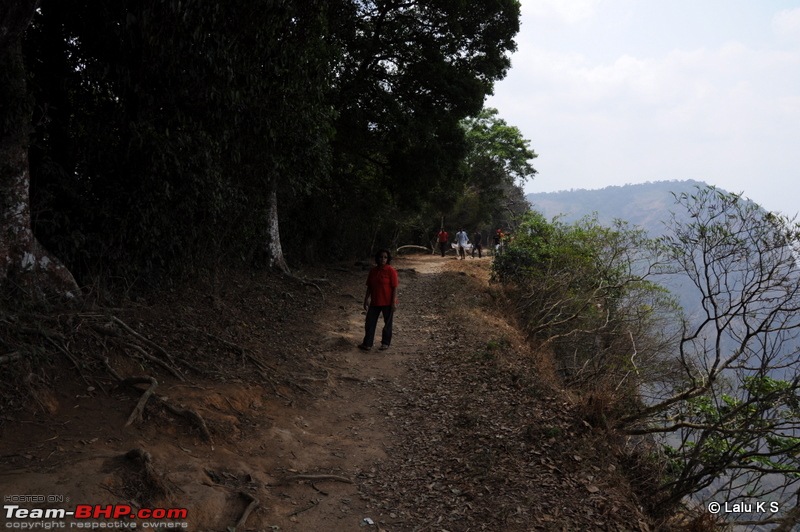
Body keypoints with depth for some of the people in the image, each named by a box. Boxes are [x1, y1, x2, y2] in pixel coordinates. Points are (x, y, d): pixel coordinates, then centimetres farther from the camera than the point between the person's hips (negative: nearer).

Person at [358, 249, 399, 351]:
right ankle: (367, 344, 12)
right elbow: (369, 287, 10)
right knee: (369, 322, 4)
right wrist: (366, 300, 8)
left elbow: (395, 288, -12)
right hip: (375, 301, 5)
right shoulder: (373, 270, 4)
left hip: (387, 302, -5)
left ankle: (385, 343, 24)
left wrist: (394, 302, -16)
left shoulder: (391, 271, -12)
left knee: (387, 323, 9)